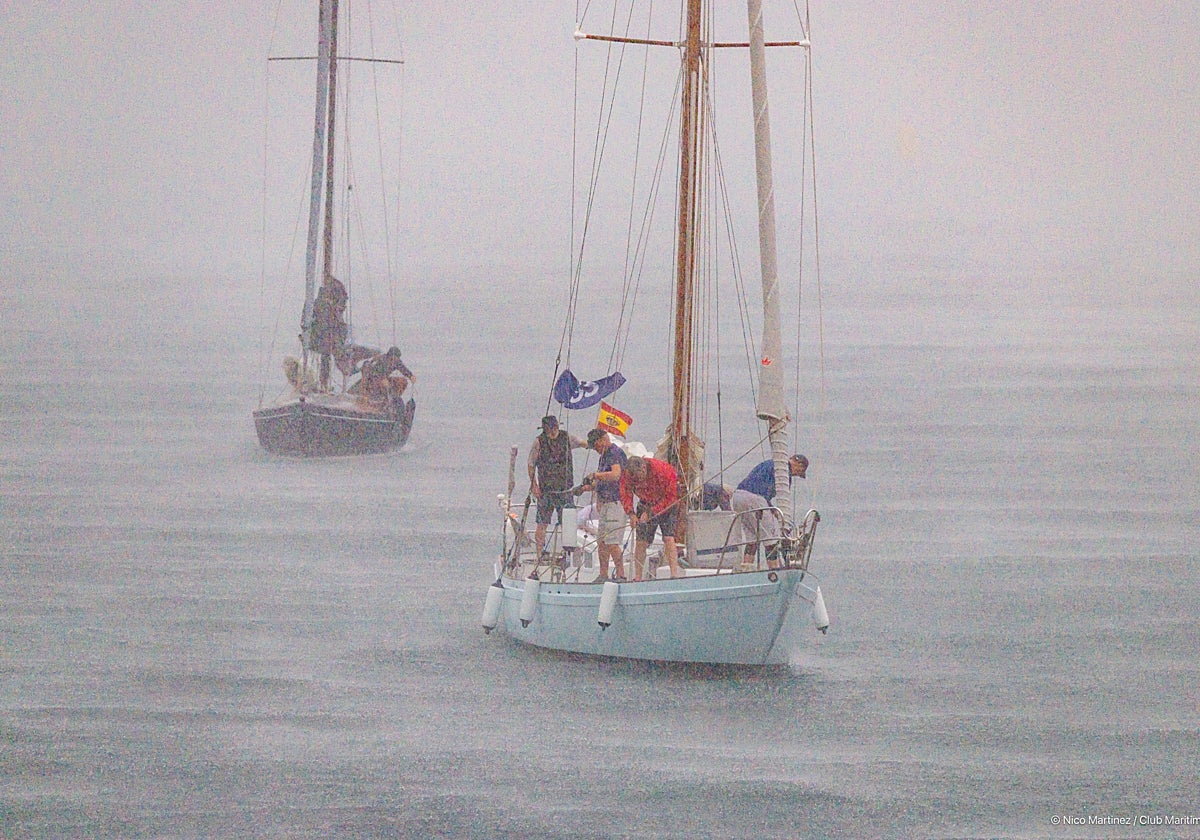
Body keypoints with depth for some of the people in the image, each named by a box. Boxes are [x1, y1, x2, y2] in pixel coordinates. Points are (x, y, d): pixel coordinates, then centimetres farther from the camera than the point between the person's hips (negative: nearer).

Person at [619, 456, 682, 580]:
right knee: (641, 541, -5)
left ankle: (674, 574, -22)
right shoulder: (627, 474, -20)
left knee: (668, 538, -19)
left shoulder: (662, 470, -32)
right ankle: (637, 578, 0)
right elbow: (625, 495, -9)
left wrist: (650, 512, -28)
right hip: (646, 505, 3)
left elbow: (671, 497, -26)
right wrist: (631, 513, -27)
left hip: (667, 505, -3)